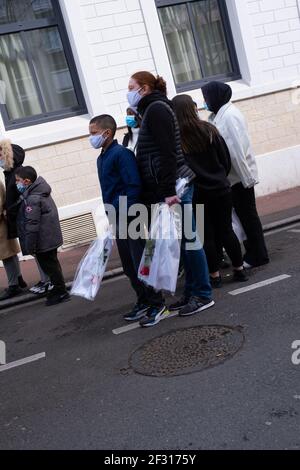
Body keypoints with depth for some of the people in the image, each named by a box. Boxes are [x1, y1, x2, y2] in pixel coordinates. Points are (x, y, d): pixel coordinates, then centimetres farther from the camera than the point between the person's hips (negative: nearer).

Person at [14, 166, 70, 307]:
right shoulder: (42, 193, 9)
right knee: (51, 263, 20)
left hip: (43, 241, -10)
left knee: (49, 265, 2)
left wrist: (30, 247, -19)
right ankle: (59, 289, 32)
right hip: (51, 238, 10)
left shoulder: (32, 199, -23)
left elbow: (32, 225, -24)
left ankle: (60, 292, 11)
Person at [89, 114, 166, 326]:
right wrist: (112, 217, 17)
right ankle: (143, 301, 26)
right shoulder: (102, 158, 14)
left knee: (141, 263, -4)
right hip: (118, 220, 9)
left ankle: (157, 303, 7)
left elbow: (134, 186, -21)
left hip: (131, 218, -9)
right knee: (129, 266, 14)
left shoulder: (121, 154, -14)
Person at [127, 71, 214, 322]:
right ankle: (192, 293, 19)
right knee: (185, 239, 11)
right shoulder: (153, 109, 20)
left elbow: (167, 152, -18)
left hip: (174, 186, -10)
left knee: (188, 239, -3)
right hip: (173, 186, 10)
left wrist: (169, 191, -22)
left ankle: (203, 295, 5)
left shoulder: (156, 108, -9)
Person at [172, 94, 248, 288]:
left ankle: (215, 274, 12)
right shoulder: (209, 130, -1)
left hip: (195, 193, -2)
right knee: (226, 230, 11)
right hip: (220, 189, 2)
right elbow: (226, 159, 3)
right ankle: (239, 269, 18)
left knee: (207, 235, 6)